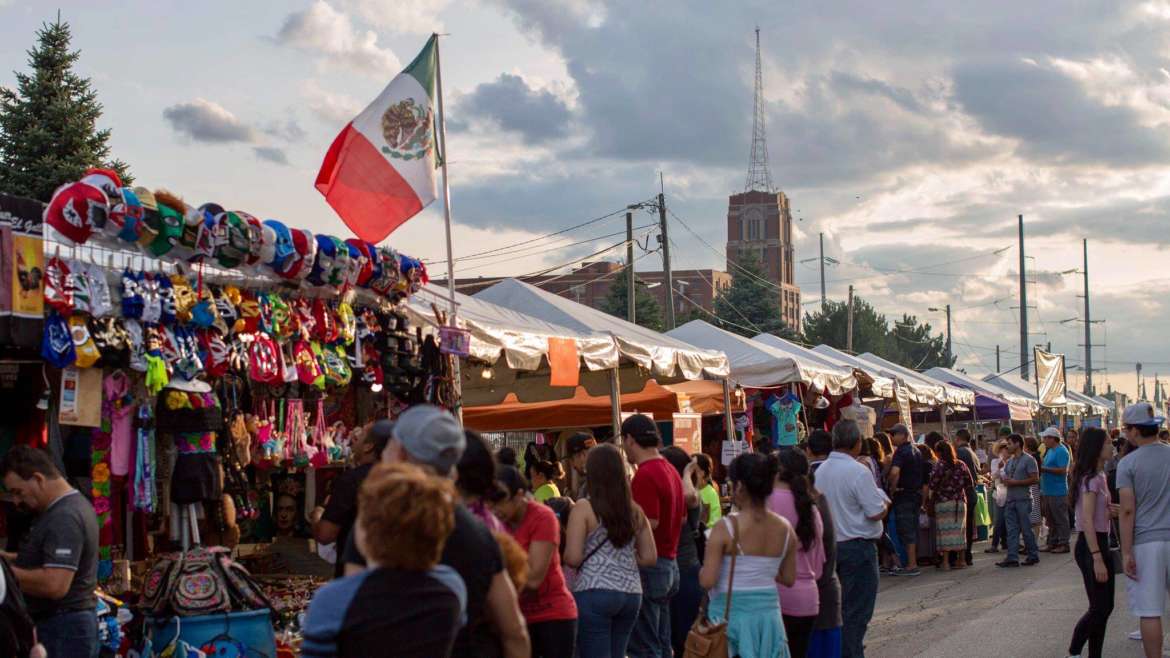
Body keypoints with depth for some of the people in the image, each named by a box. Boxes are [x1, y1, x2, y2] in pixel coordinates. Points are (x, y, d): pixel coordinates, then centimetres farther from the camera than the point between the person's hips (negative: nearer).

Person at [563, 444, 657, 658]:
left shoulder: (584, 508, -6)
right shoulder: (634, 510, 9)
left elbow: (573, 558, -11)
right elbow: (650, 557, 9)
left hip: (594, 593, -5)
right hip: (631, 594, 5)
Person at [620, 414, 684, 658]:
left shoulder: (645, 475, -17)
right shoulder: (671, 471, 12)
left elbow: (649, 524, -23)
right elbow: (681, 517, 21)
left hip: (649, 566, -9)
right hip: (670, 563, 9)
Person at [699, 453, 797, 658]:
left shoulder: (726, 528, -14)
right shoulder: (784, 528, 0)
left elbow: (707, 581, -16)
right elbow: (788, 579, 7)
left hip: (729, 614, -4)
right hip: (768, 613, 4)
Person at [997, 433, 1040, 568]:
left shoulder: (1028, 460, -6)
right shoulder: (1010, 461, 18)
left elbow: (1035, 479, -13)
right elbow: (1005, 477, 26)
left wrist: (1015, 482, -15)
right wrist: (1004, 480, 1)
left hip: (1023, 500, -7)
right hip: (1010, 500, 7)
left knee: (1026, 529, -1)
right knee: (1011, 530, 2)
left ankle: (1033, 556, 10)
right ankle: (1012, 558, 0)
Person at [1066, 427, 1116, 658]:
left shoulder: (1098, 476, 13)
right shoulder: (1091, 479, -16)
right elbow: (1087, 522, -22)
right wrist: (1097, 559, -25)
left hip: (1099, 543, 10)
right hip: (1091, 546, -10)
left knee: (1104, 607, 10)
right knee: (1100, 607, -8)